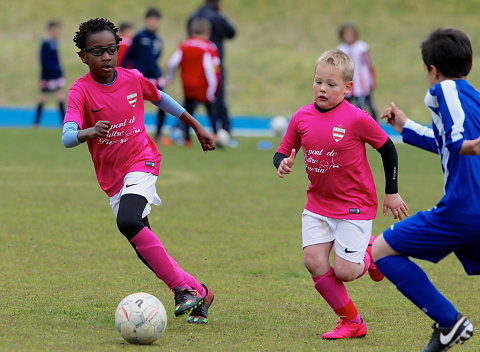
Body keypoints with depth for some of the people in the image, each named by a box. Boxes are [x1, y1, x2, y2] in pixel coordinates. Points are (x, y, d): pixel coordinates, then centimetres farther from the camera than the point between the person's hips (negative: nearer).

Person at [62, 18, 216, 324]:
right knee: (146, 251, 1)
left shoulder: (132, 79, -3)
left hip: (141, 161, -2)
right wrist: (90, 132, -48)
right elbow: (67, 137, -26)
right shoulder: (81, 92, -10)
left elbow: (160, 98, 19)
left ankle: (182, 288, -24)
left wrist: (196, 126, 28)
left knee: (128, 221, -30)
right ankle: (198, 293, 16)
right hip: (112, 178, 2)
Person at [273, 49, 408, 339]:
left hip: (354, 204, -4)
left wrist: (392, 192, 3)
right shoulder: (301, 118, -4)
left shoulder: (356, 119, -16)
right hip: (318, 203, 4)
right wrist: (283, 163, -18)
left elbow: (387, 148, -3)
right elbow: (283, 152, 8)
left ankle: (371, 253, 26)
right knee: (313, 260, -11)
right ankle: (351, 321, 4)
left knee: (344, 271, -10)